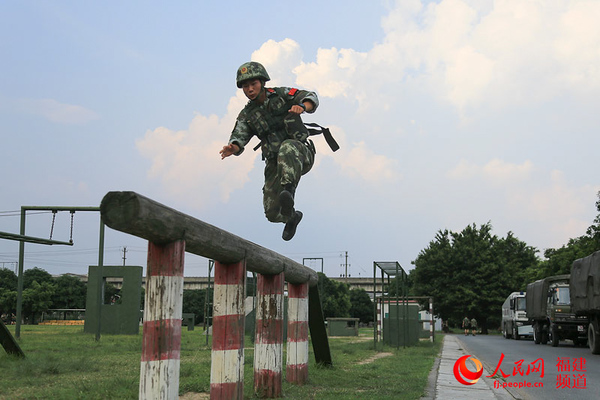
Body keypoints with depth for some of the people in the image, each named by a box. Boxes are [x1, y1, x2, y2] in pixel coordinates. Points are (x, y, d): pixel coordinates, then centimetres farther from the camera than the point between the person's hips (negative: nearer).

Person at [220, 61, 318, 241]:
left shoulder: (281, 95, 3)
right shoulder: (247, 115, 10)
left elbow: (311, 98, -4)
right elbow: (239, 138, -2)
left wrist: (302, 107, -28)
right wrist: (232, 148, -27)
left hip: (300, 154, -4)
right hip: (275, 164, 4)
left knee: (287, 147, -40)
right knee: (273, 213, -1)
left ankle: (288, 190, -53)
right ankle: (292, 216, 34)